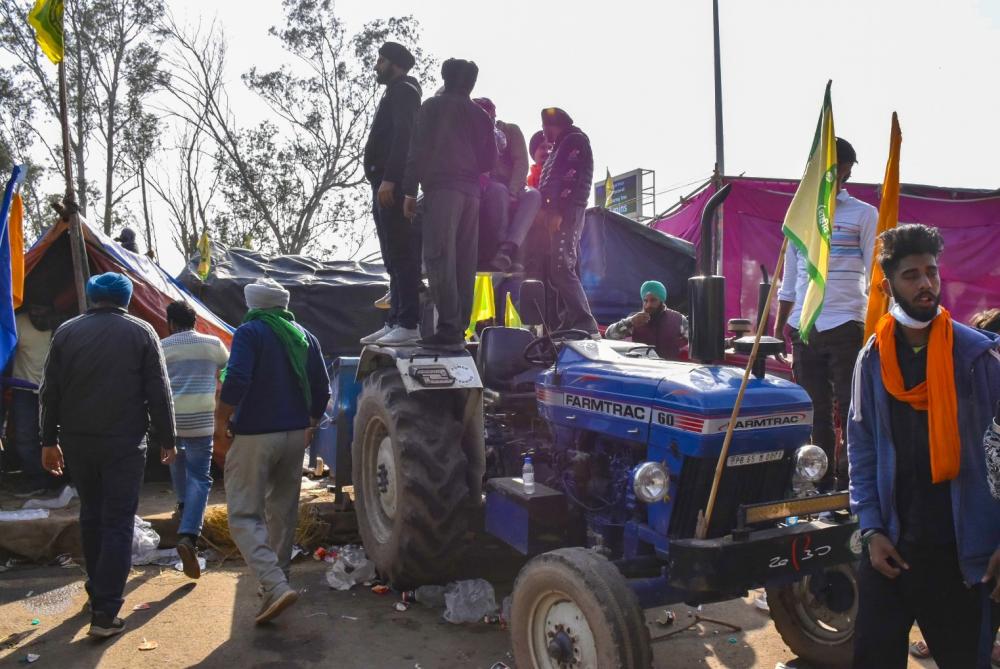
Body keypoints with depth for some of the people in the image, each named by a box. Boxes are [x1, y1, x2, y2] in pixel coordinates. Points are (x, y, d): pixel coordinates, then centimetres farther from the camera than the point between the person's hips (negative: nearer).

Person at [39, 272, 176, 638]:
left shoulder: (66, 332, 5)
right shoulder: (141, 332, -3)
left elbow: (49, 392, 6)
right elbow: (159, 393, -5)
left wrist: (49, 440, 13)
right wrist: (166, 440, 2)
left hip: (76, 440, 4)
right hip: (124, 442, -3)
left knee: (91, 516, 19)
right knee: (118, 522, 0)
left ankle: (98, 592, 31)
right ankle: (105, 612, -3)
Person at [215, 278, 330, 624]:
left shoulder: (249, 332, -7)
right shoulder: (304, 336, 10)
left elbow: (236, 381, -22)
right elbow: (321, 389, 11)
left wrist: (221, 424, -13)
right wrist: (310, 425, 23)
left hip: (254, 436, -6)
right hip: (294, 435, 6)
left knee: (244, 515, -2)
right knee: (283, 511, 16)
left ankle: (275, 586, -16)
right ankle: (277, 579, 27)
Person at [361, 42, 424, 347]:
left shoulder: (404, 91, -2)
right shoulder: (395, 94, 28)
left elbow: (403, 137, -16)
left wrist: (389, 179, -24)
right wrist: (381, 183, 17)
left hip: (394, 186, -10)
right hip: (386, 187, 10)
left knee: (401, 256, -13)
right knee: (394, 259, 8)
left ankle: (408, 324, -14)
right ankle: (395, 322, 11)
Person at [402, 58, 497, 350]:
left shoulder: (433, 107, 7)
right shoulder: (479, 114, 20)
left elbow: (418, 149, -2)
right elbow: (490, 158, 16)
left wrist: (410, 191, -2)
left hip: (441, 187, -5)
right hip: (471, 191, 6)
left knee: (439, 257, -11)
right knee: (464, 261, 5)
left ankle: (449, 328, -19)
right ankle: (460, 328, 3)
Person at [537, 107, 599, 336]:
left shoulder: (575, 140, 1)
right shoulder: (561, 146, 29)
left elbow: (572, 178, -14)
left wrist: (558, 212, -22)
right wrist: (547, 211, 11)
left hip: (567, 213, -10)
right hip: (558, 214, 10)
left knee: (561, 268, -20)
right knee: (557, 269, 5)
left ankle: (586, 327, -24)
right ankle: (569, 324, 4)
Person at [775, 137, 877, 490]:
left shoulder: (864, 214, 3)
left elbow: (876, 274, -2)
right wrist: (778, 327, 14)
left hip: (845, 325, -4)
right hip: (803, 327, 5)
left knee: (850, 409, -1)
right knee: (814, 410, 9)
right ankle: (822, 482, 18)